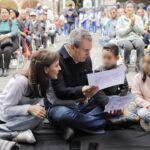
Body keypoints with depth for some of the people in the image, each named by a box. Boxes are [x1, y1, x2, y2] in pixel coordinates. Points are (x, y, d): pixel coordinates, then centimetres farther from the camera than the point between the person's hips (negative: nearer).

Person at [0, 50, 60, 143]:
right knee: (37, 115, -28)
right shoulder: (21, 81, -29)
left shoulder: (44, 81, -8)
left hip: (19, 116, 8)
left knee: (41, 112, -18)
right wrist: (29, 108, -35)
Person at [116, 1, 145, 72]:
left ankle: (138, 63, -12)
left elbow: (141, 31, 1)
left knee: (141, 44, -32)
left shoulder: (138, 18, 10)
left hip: (136, 38, 2)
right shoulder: (121, 19, 1)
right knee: (128, 45, -37)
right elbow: (120, 33, -10)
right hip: (124, 39, -2)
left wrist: (134, 24, -12)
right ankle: (126, 64, -11)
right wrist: (130, 25, -12)